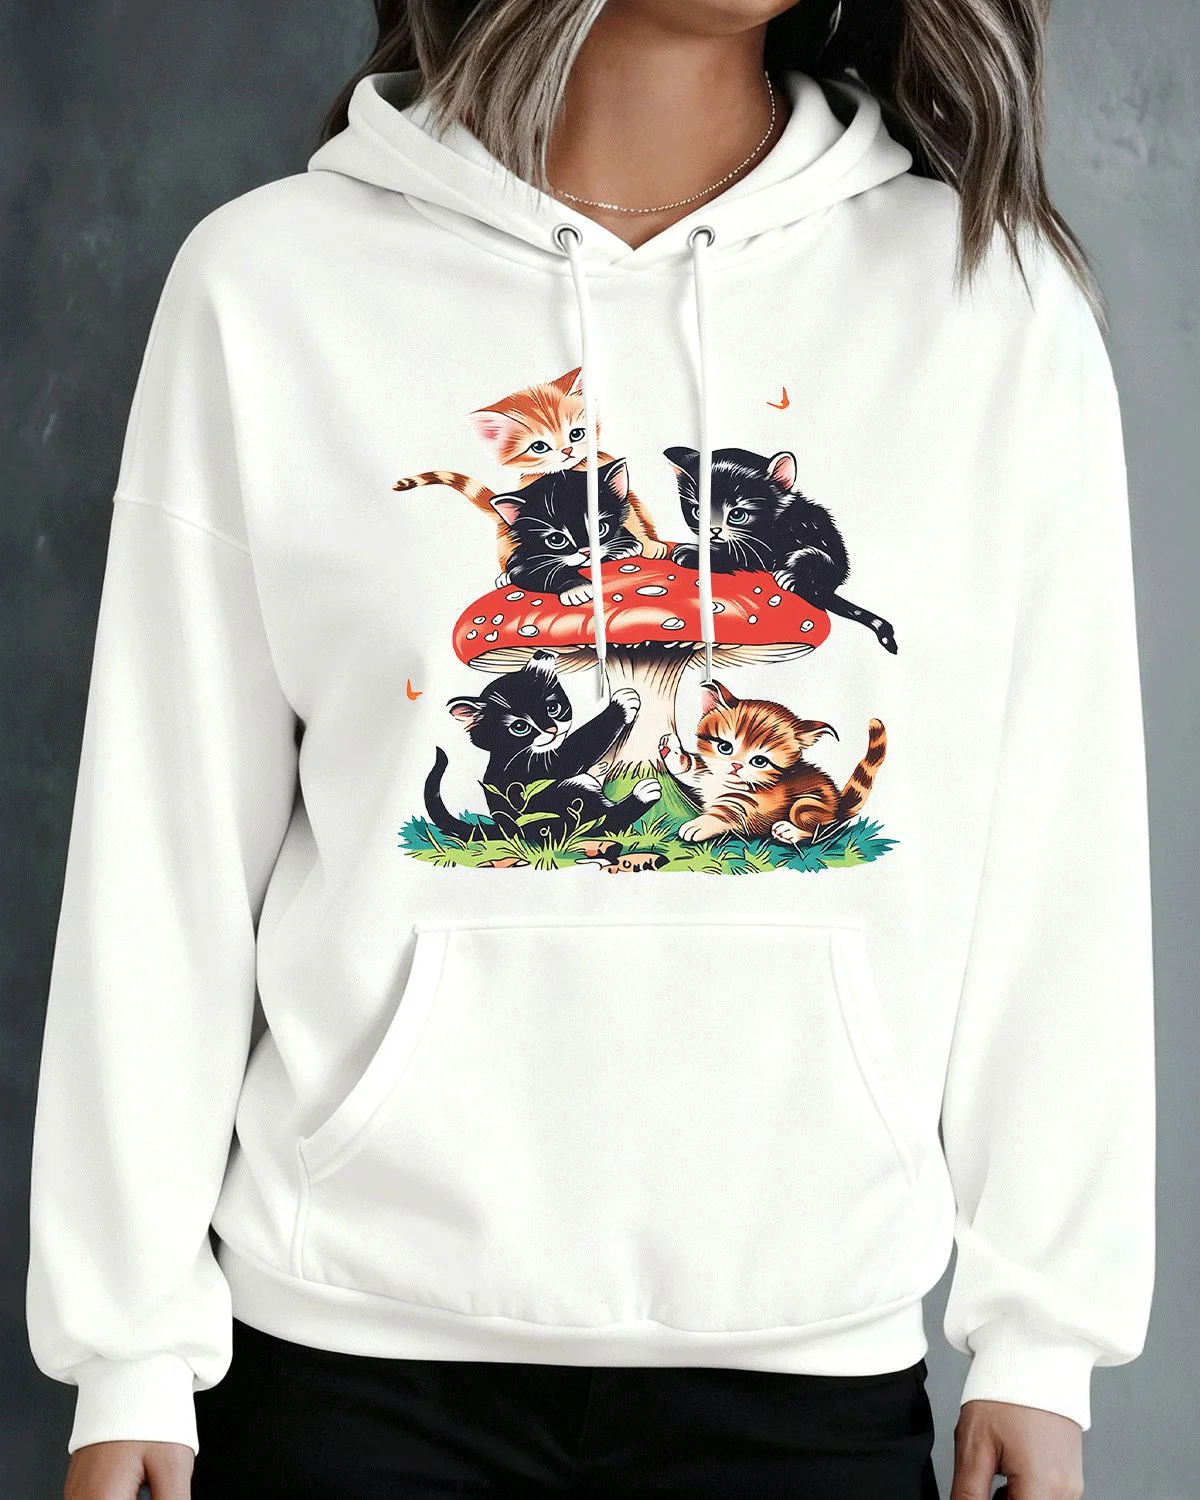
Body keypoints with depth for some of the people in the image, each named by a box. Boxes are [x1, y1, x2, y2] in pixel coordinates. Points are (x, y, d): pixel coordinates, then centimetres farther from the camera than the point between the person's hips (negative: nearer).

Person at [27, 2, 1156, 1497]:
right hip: (359, 1340, -1)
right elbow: (167, 855, 0)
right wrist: (130, 1355, 0)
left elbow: (1059, 855, 2)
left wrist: (1040, 1337, 2)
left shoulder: (990, 290, 0)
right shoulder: (272, 279, -2)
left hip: (818, 1351, 1)